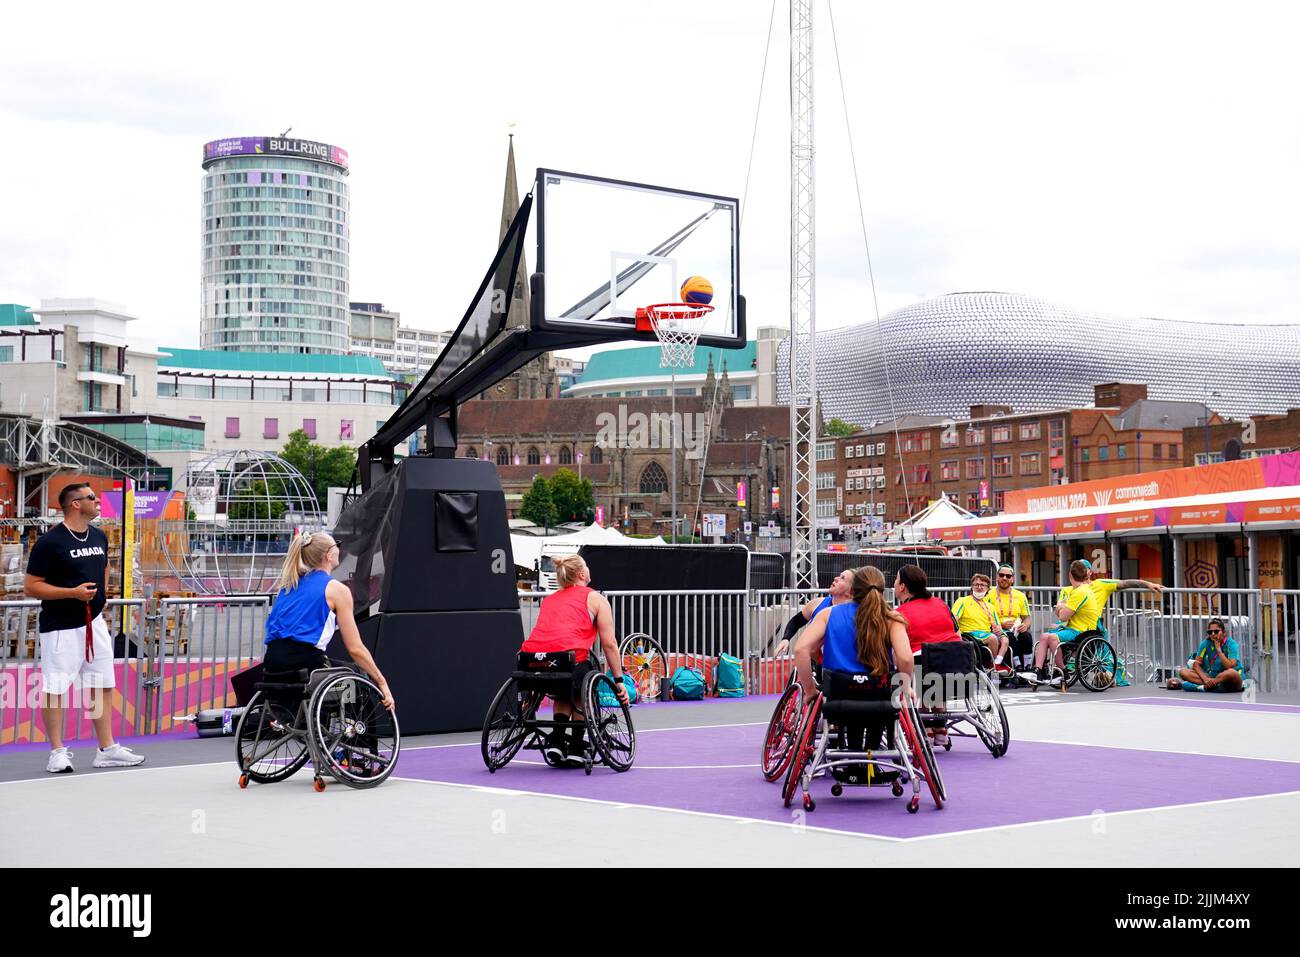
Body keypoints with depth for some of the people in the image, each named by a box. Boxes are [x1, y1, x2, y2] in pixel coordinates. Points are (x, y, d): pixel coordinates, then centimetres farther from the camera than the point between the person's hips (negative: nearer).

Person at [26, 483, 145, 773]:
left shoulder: (99, 537, 9)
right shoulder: (50, 542, -13)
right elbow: (30, 587, -13)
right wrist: (73, 593, -21)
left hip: (94, 623, 7)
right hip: (61, 627, -7)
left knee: (102, 686, 9)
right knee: (54, 689, -2)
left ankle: (107, 750, 15)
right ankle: (57, 752, 7)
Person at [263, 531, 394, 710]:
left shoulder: (288, 584, 20)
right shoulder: (337, 589, 2)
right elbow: (355, 649, -1)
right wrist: (382, 682, 4)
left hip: (272, 660, 6)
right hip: (304, 660, -6)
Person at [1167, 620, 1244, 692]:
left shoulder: (1231, 644, -13)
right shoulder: (1206, 643, -2)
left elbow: (1230, 667, -25)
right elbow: (1197, 663, -5)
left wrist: (1219, 650, -21)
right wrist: (1205, 679, -20)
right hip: (1213, 676, 4)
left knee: (1232, 673, -42)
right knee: (1183, 672, -13)